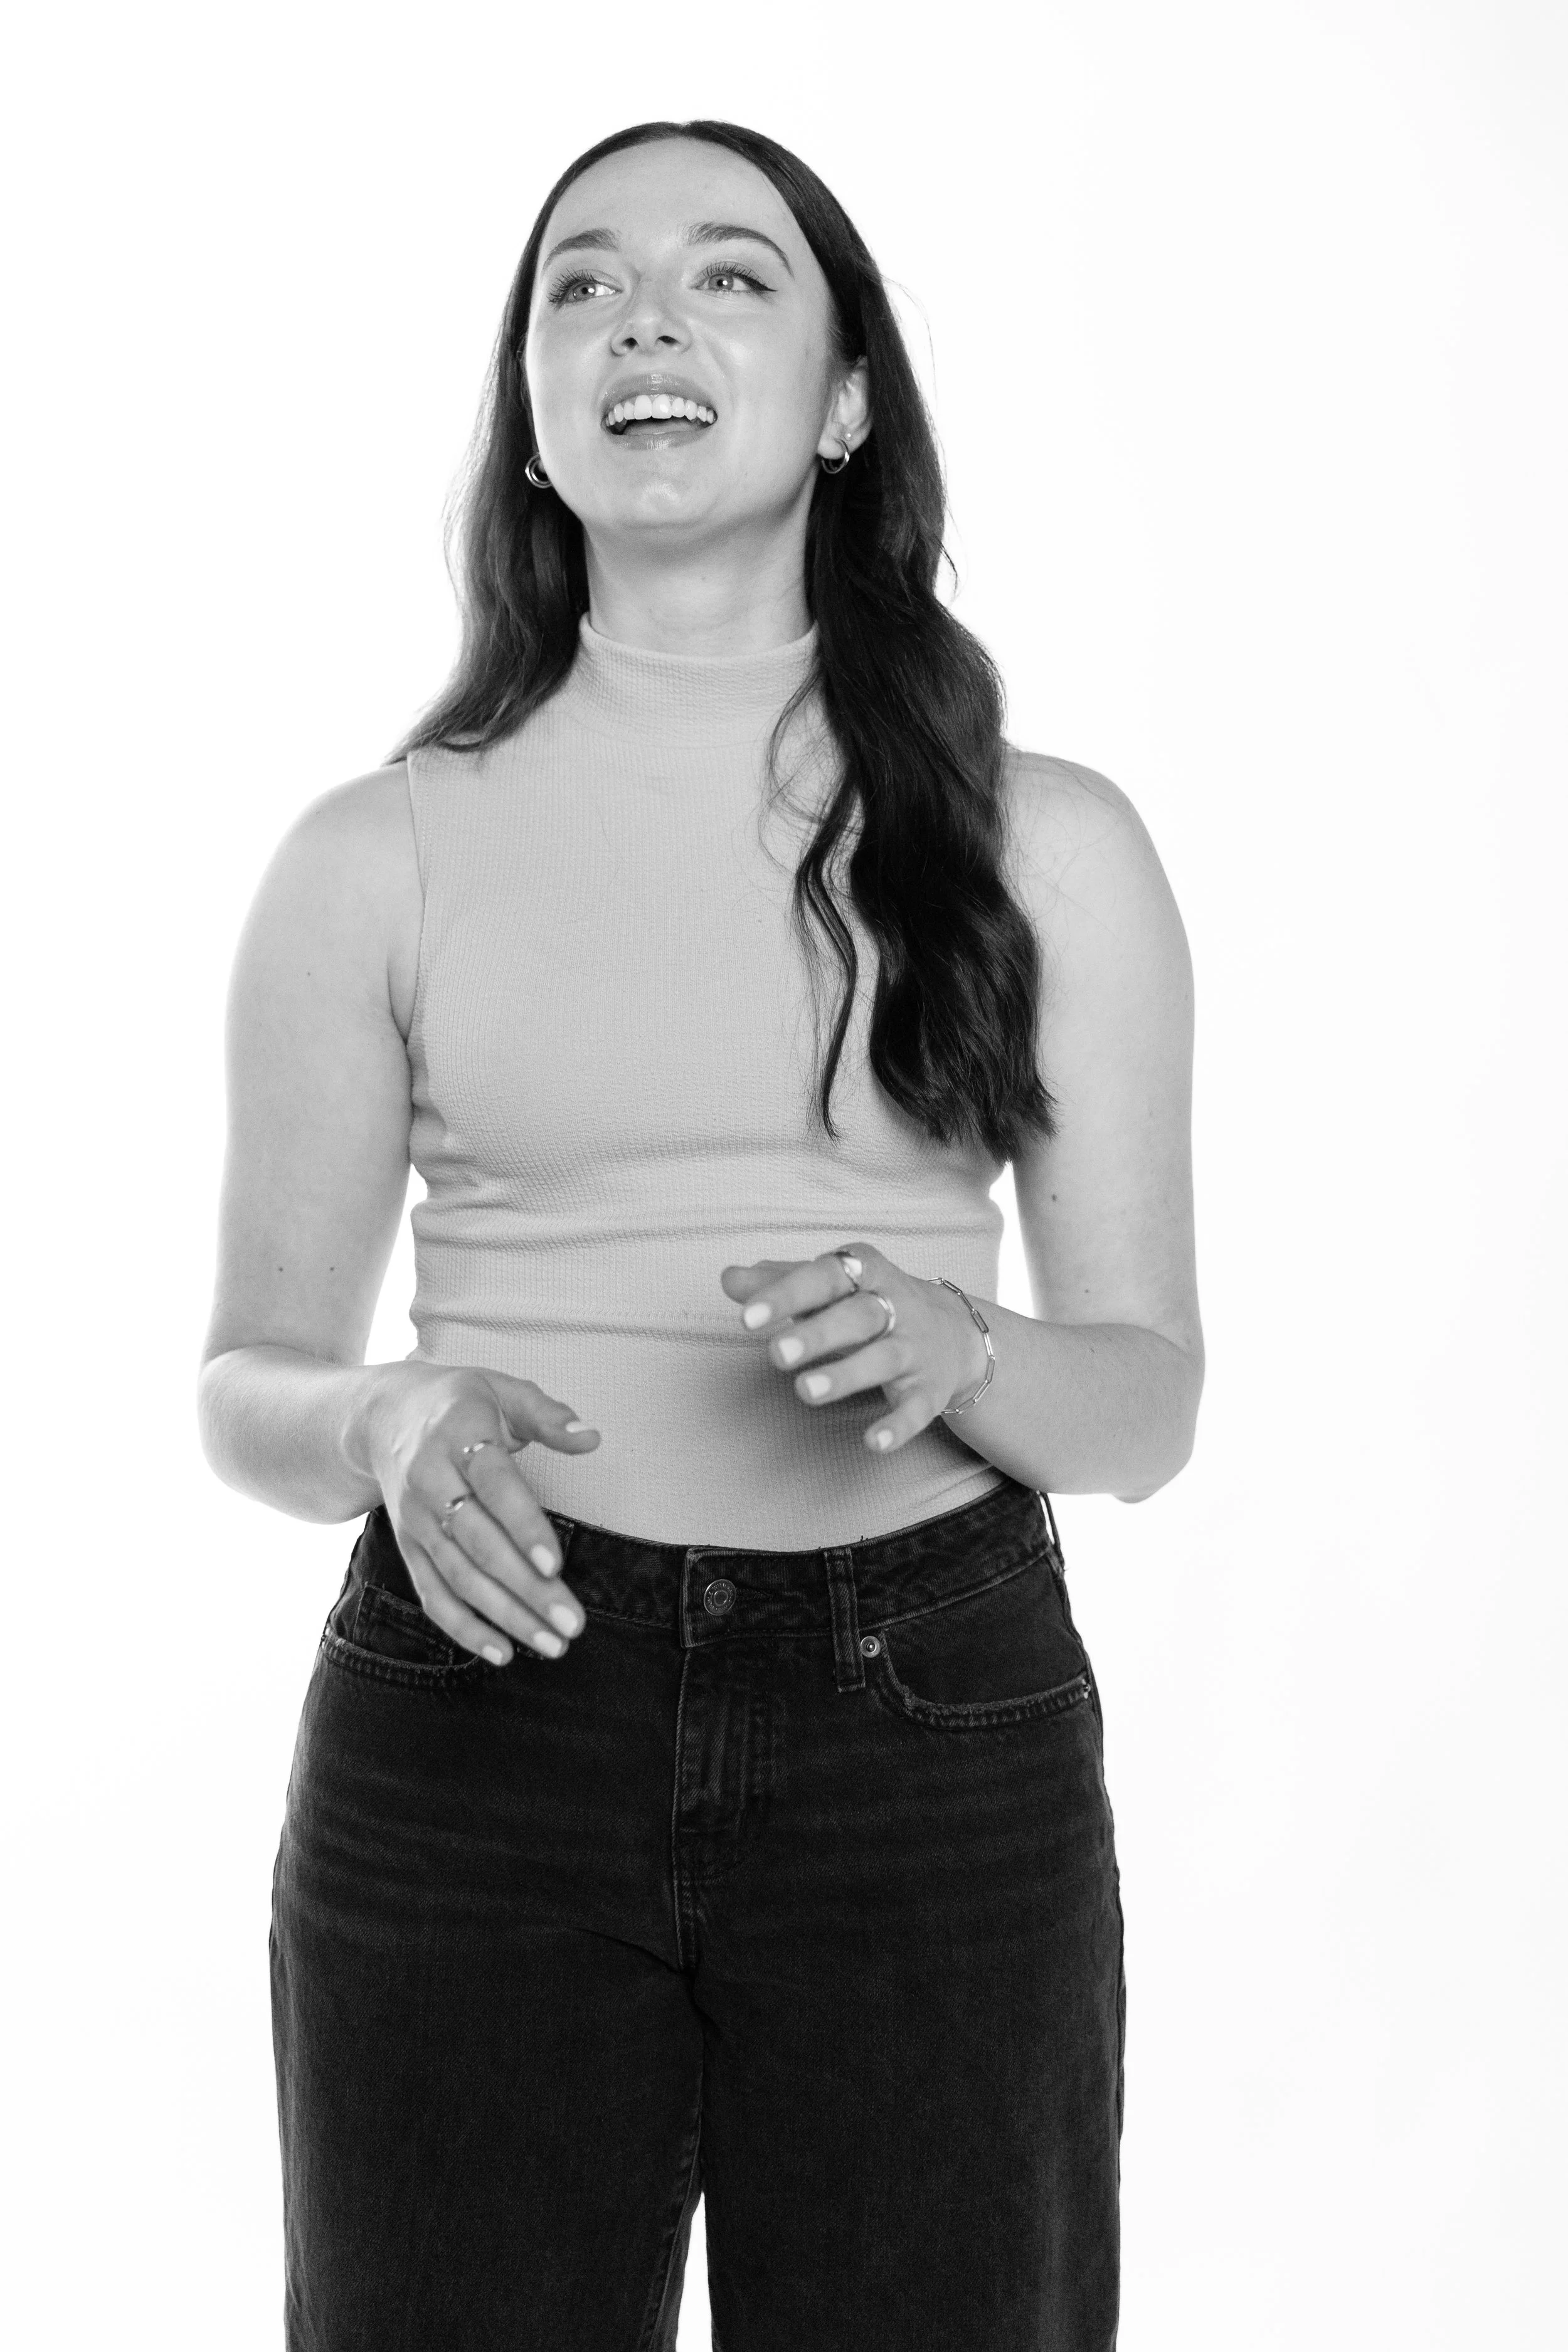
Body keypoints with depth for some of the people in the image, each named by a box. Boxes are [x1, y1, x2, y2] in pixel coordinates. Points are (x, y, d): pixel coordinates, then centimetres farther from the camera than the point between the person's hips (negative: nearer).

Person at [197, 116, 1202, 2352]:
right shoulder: (377, 856, 3)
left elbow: (1150, 1398, 5)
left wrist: (953, 1352, -16)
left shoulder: (1046, 844, 4)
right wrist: (396, 1424, -16)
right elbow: (247, 1388, 7)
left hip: (941, 1759, 1)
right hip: (477, 1735, 0)